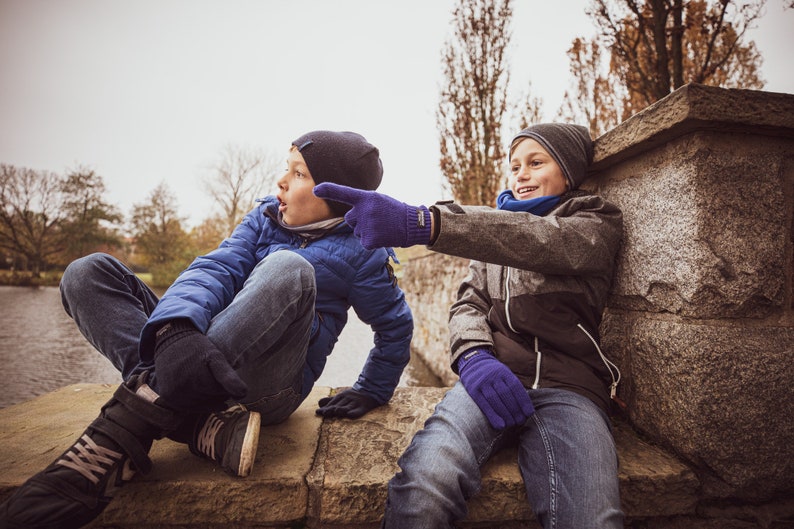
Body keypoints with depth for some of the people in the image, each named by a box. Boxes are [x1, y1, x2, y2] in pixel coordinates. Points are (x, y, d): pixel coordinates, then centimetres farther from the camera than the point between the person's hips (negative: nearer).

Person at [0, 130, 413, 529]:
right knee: (89, 273, -6)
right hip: (205, 366, 5)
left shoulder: (359, 250, 0)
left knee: (288, 269, -32)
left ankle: (126, 428, -31)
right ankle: (199, 422, -28)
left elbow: (395, 324, 11)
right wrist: (177, 328, -28)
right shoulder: (266, 216, 10)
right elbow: (216, 269, -7)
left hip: (266, 385, -5)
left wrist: (370, 393, 7)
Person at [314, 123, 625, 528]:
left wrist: (420, 223, -28)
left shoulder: (598, 224, 11)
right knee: (424, 480, -28)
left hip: (570, 387, -1)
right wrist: (474, 355, -13)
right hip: (495, 375, 2)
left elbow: (541, 240, -13)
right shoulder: (497, 228, 26)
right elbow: (469, 302, 13)